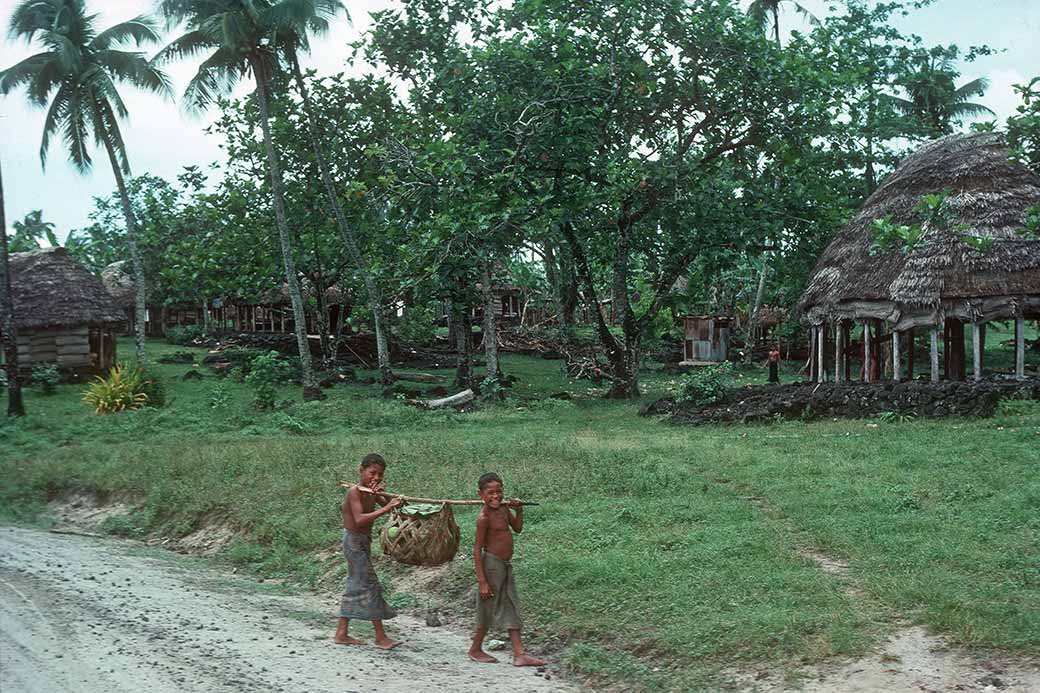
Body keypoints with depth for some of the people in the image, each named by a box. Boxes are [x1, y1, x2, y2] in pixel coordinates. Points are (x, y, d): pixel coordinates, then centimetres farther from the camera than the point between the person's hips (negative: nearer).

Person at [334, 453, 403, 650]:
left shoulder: (372, 492, 7)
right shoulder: (354, 492, -19)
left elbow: (389, 505, -3)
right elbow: (359, 519, -32)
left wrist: (382, 495, -21)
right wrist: (385, 508, -37)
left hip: (363, 541, 9)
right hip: (354, 541, -9)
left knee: (356, 586, 13)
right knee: (369, 585, -8)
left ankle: (341, 633, 21)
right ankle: (380, 637, -3)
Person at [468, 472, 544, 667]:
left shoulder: (504, 508, 5)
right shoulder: (484, 517, -18)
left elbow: (518, 528, 20)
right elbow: (477, 549, -17)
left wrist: (519, 510, 1)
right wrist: (482, 581, -19)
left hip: (506, 566, 8)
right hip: (492, 565, -8)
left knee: (511, 610, 8)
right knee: (489, 610, 5)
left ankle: (519, 654, 12)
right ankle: (475, 649, 22)